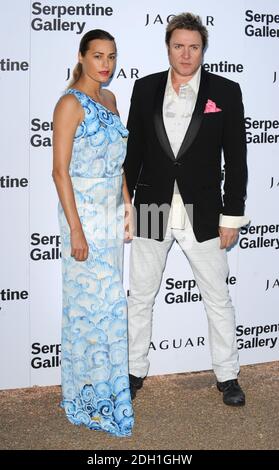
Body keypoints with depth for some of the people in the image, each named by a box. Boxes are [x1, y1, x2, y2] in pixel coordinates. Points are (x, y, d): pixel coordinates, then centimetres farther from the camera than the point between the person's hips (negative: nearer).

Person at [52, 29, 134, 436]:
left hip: (112, 212, 8)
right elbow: (60, 171, -17)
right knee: (89, 303, -1)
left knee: (110, 301, 14)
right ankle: (87, 399, 13)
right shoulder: (71, 103, -13)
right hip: (84, 213, -8)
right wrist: (76, 230, -19)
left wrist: (128, 208, 15)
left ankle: (105, 384, 29)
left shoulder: (109, 99, 11)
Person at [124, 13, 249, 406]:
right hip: (151, 211, 2)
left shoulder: (225, 91, -3)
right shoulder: (145, 88, 3)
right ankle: (135, 371, 29)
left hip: (202, 214, -1)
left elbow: (236, 158, -2)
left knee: (218, 299, 9)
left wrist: (232, 215, -4)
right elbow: (133, 151, 7)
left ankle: (228, 375, 26)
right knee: (140, 297, 12)